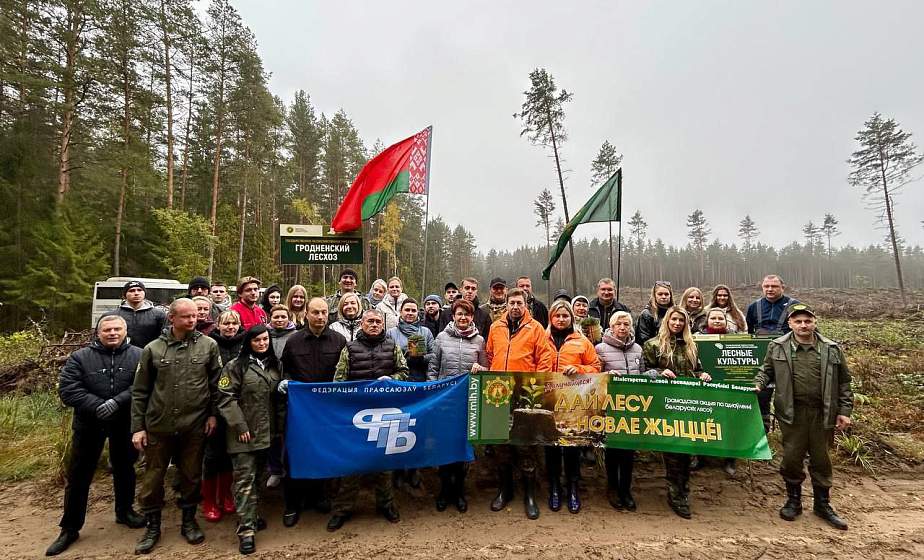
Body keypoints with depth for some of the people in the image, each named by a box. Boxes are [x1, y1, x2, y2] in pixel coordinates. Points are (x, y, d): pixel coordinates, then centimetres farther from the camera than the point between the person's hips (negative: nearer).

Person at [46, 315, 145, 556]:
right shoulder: (80, 358, -4)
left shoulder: (138, 356, -6)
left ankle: (124, 511, 37)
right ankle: (70, 528, 25)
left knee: (124, 469, 16)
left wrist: (117, 402, -27)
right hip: (88, 424, 0)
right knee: (79, 475, 9)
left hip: (125, 424, 0)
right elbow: (68, 389, -12)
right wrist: (98, 406, -22)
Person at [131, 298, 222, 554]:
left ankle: (189, 520, 33)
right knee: (153, 477, 12)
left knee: (191, 476, 12)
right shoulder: (153, 349, -2)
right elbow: (140, 391, 3)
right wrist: (137, 427, 1)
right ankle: (153, 526, 32)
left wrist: (213, 413, -2)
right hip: (158, 426, 1)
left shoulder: (208, 345, -4)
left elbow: (216, 382, 1)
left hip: (195, 426, 0)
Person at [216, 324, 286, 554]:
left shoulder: (274, 365, 10)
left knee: (258, 477, 16)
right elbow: (226, 398, -12)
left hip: (267, 432, 6)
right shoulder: (235, 366, -8)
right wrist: (239, 426, -16)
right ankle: (246, 530, 0)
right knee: (245, 479, -4)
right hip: (244, 434, -5)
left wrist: (281, 425, 12)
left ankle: (253, 515, 32)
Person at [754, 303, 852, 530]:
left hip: (821, 413, 1)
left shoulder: (832, 350, 3)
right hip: (792, 412, -1)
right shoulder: (777, 347, 1)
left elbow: (843, 383, 7)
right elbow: (766, 371, 12)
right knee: (792, 457, 4)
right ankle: (793, 501, 23)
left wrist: (844, 411, 4)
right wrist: (758, 384, -7)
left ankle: (823, 504, 30)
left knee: (821, 459, 13)